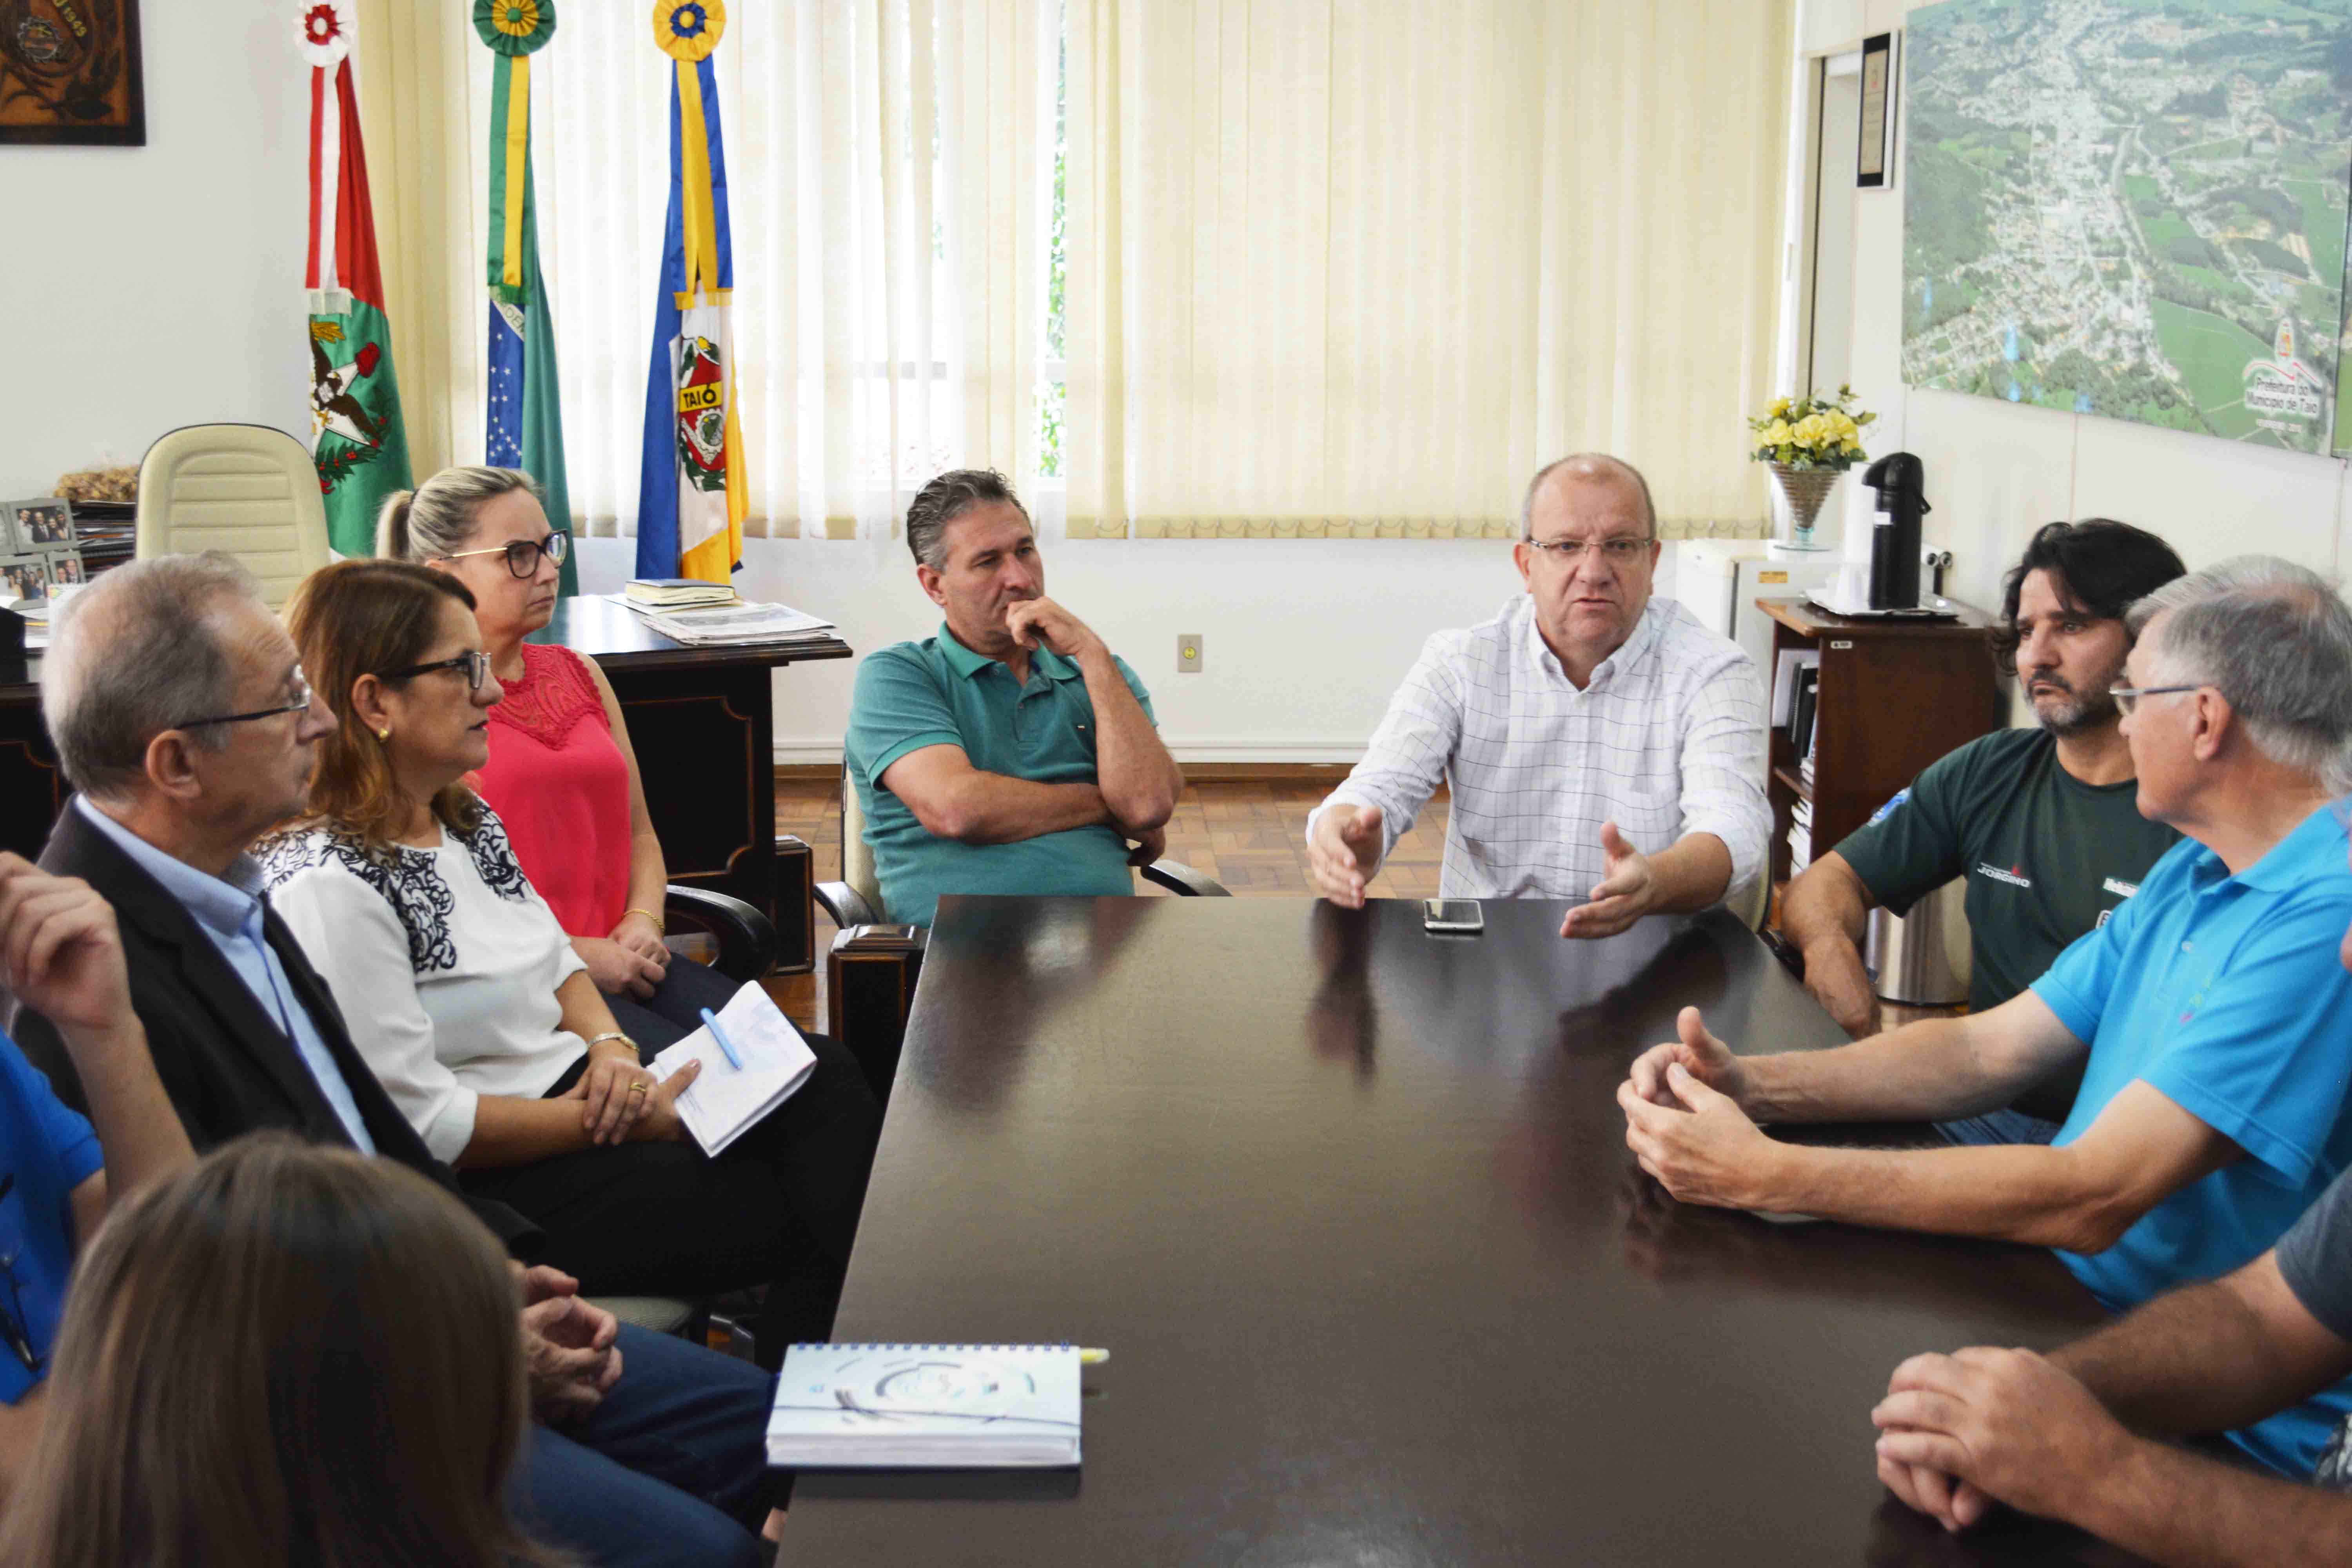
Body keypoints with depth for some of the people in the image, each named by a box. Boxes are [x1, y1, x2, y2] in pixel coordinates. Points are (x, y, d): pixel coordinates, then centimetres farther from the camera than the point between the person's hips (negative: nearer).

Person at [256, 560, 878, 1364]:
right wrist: (620, 1119, -17)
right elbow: (417, 1120, -23)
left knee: (825, 1077, -8)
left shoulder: (463, 817, 9)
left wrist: (611, 1045, -4)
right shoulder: (326, 885, -22)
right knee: (805, 1216, -13)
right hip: (500, 1184, -9)